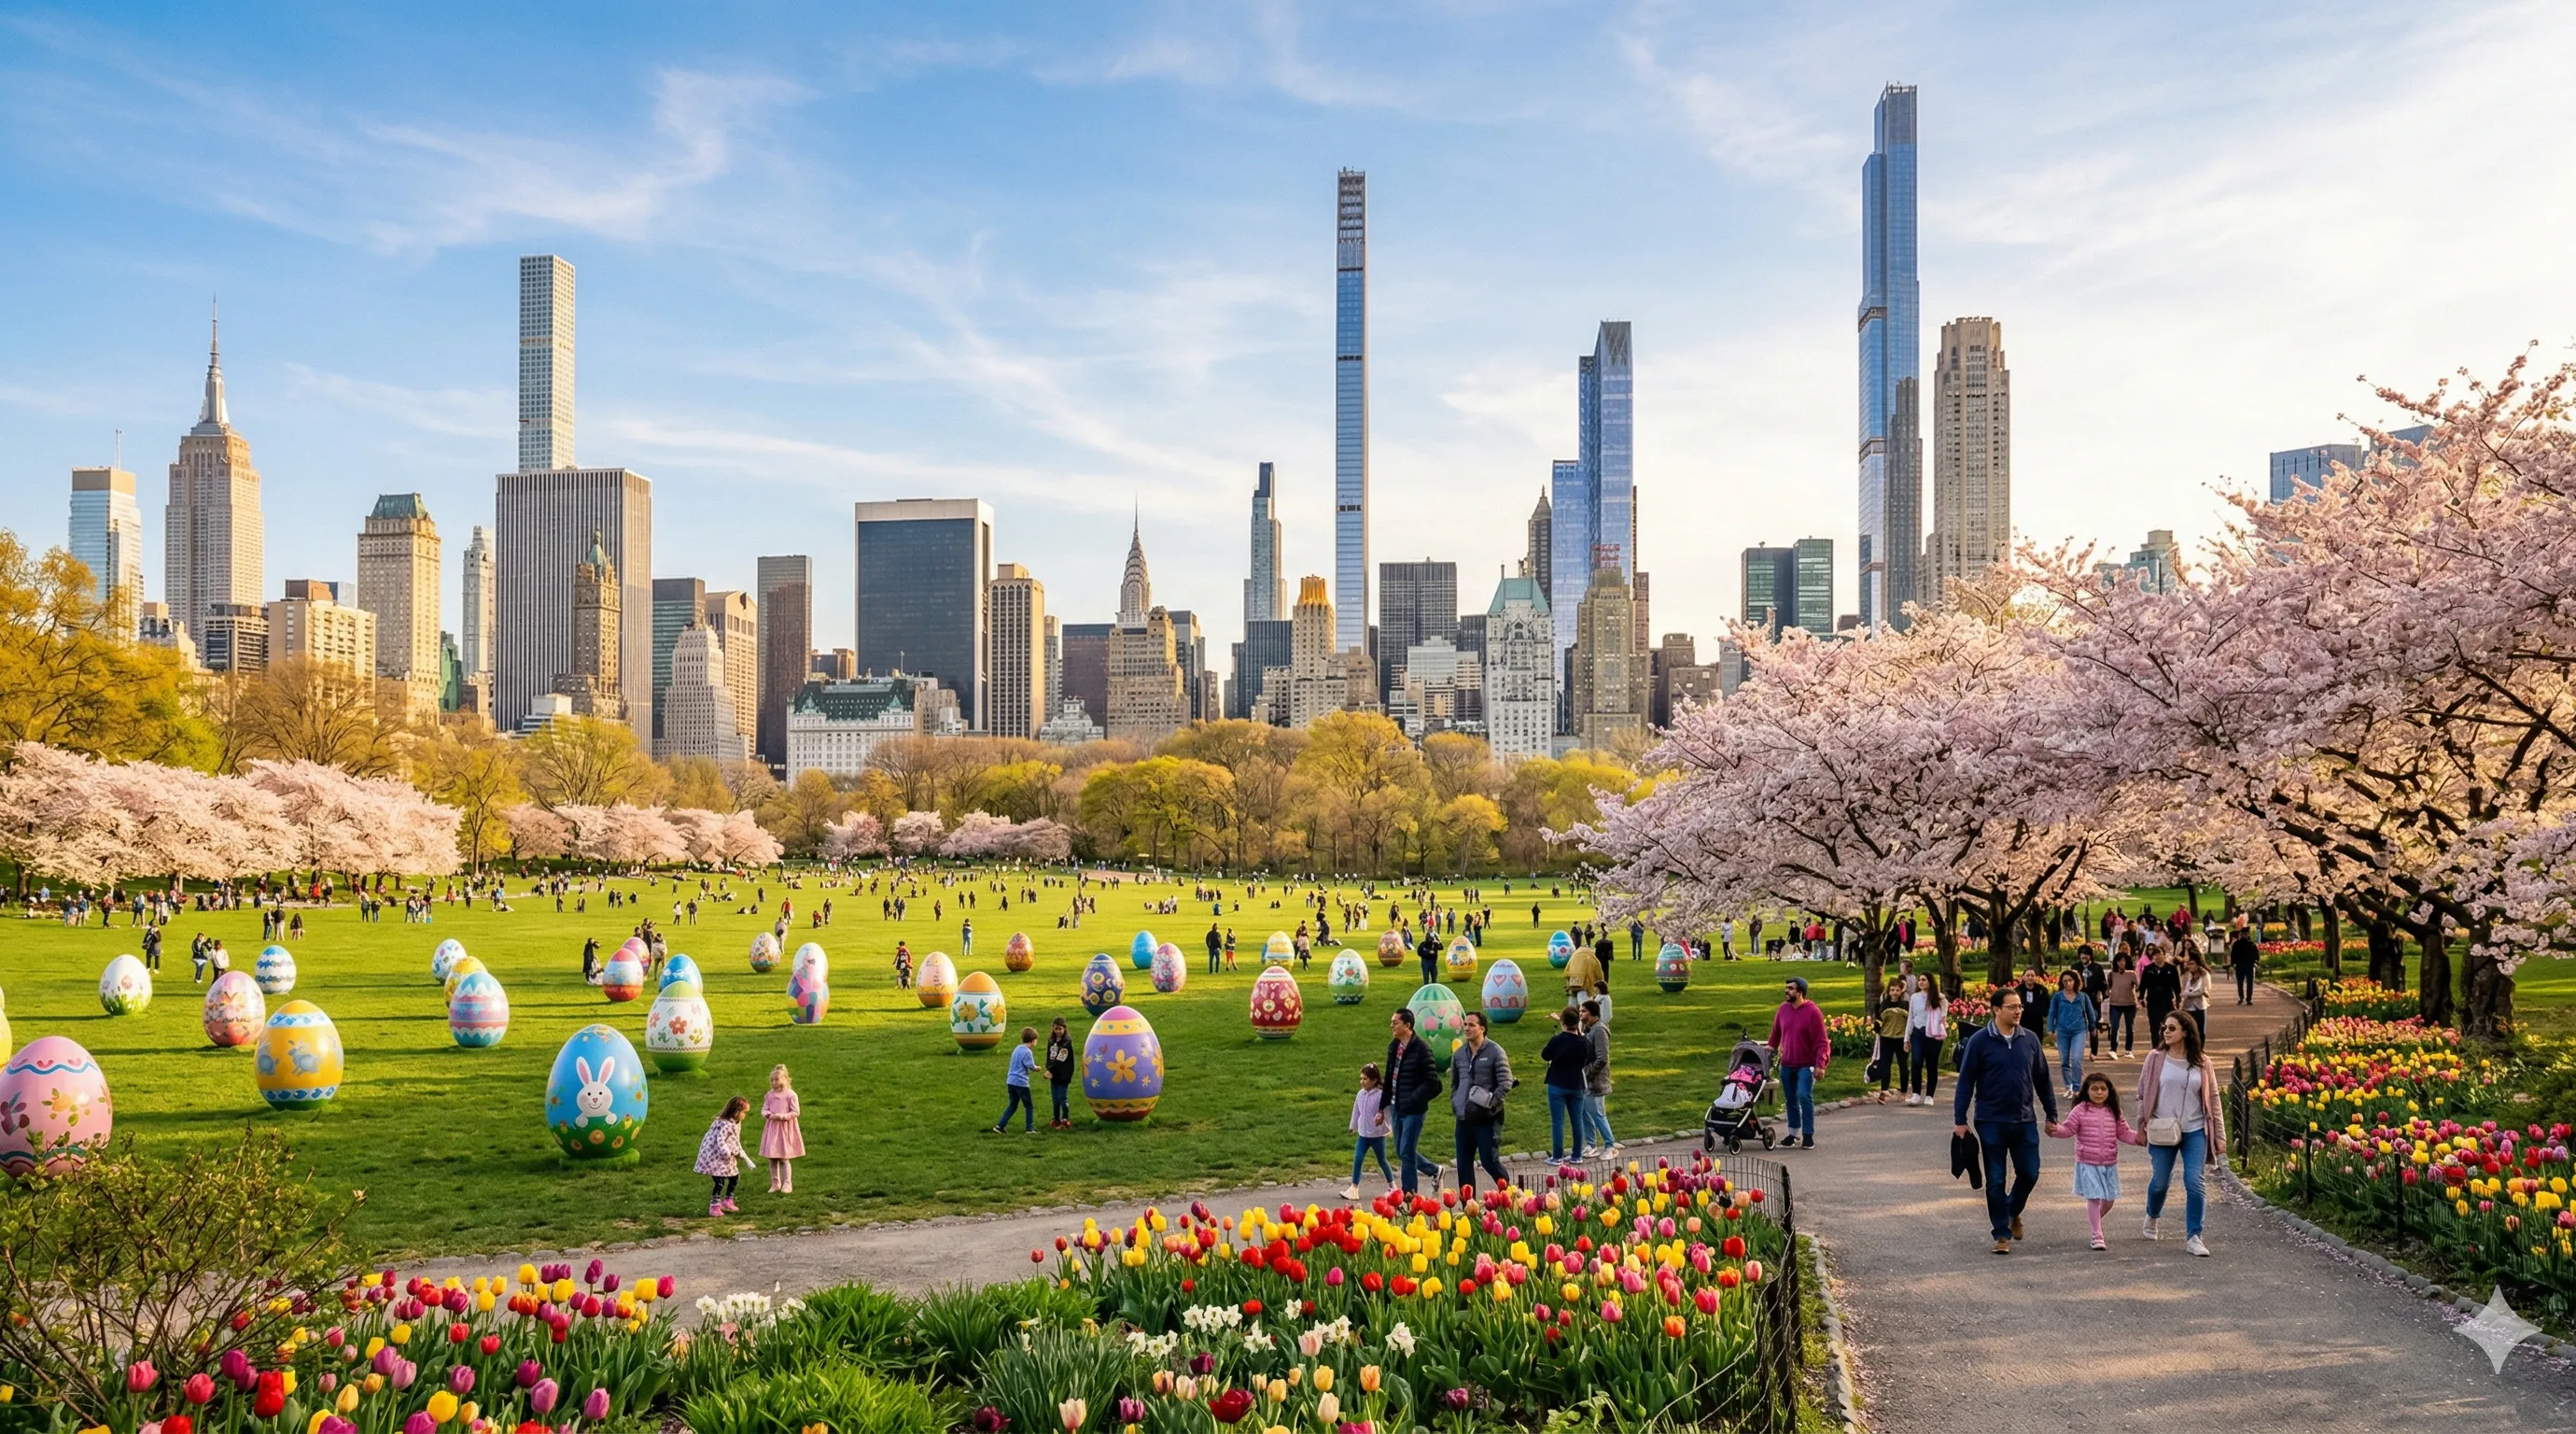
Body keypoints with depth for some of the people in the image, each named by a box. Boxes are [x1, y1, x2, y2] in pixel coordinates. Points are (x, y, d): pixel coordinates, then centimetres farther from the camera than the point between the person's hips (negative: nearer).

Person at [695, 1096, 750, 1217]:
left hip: (727, 1156, 10)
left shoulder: (736, 1124, 5)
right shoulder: (725, 1125, -27)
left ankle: (727, 1201, 31)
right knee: (720, 1181, -13)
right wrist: (729, 1154, -33)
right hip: (715, 1156, -10)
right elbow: (720, 1141, -33)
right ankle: (714, 1207, -3)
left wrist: (739, 1152, 0)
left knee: (735, 1177, 16)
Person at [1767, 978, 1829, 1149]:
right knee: (1790, 1100, 11)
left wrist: (1821, 1064, -21)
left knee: (1804, 1096, -15)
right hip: (1787, 1064, 5)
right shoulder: (1783, 1009, 3)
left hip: (1806, 1065, -5)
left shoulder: (1813, 1012, -13)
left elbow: (1821, 1041, -14)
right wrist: (1772, 1047, 10)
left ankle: (1809, 1135, -5)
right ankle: (1793, 1135, 22)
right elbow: (1776, 1032, 17)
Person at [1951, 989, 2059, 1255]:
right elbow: (1965, 1081, -5)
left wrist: (2052, 1115, 14)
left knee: (2029, 1174, 5)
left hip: (2024, 1122, 3)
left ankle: (2013, 1211, 34)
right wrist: (1959, 1119, -7)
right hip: (1991, 1123, -3)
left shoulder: (2030, 1040, 4)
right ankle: (2002, 1233, 14)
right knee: (1996, 1180, 3)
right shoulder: (1980, 1041, -7)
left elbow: (2042, 1080, 12)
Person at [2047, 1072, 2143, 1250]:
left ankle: (2094, 1219, 40)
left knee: (2109, 1199, 10)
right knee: (2094, 1198, -8)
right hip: (2087, 1163, -4)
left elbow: (2124, 1132, 10)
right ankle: (2097, 1235, 2)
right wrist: (2057, 1130, -27)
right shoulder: (2081, 1111, -6)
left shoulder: (2113, 1112, 5)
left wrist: (2138, 1138, -7)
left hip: (2110, 1164, 4)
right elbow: (2069, 1129, -7)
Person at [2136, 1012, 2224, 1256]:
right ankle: (2152, 1217, 38)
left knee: (2194, 1183, -8)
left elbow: (2213, 1098, 7)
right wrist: (2142, 1127, 3)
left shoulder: (2201, 1062, 1)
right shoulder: (2156, 1058, -2)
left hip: (2195, 1132, 0)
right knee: (2160, 1182, 8)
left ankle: (2193, 1237, 1)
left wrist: (2218, 1133, 7)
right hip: (2163, 1132, 0)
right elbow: (2143, 1094, 4)